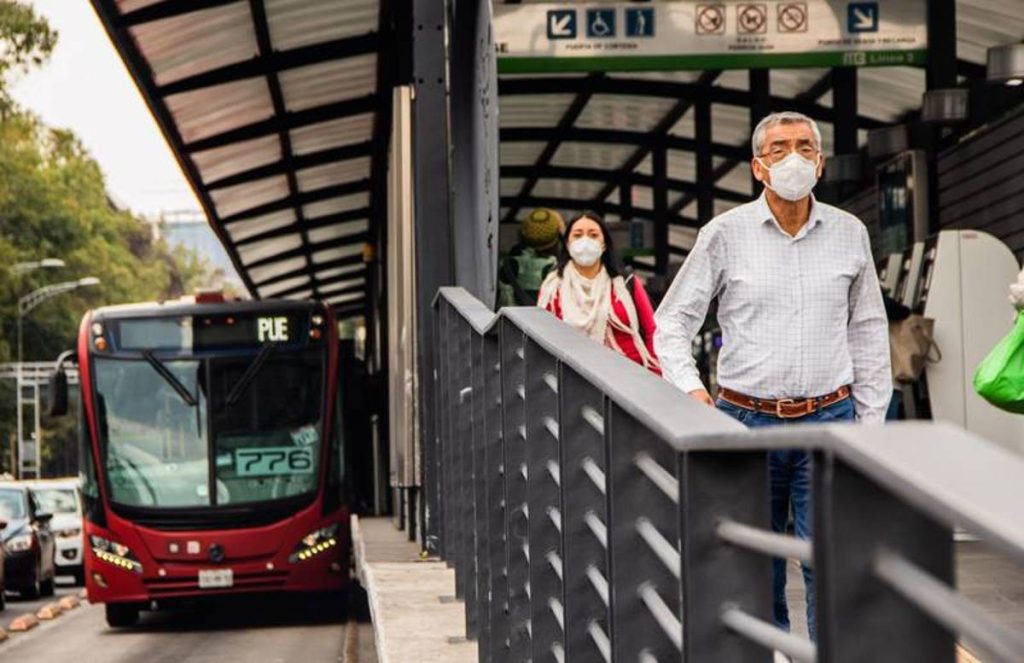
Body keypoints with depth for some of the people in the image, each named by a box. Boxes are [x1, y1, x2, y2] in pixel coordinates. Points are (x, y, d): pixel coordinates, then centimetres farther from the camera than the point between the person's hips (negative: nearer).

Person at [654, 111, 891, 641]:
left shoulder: (849, 234, 6)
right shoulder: (725, 234, 0)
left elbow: (868, 332, 13)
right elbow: (673, 320, 5)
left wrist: (871, 422, 10)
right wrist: (689, 386, -11)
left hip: (828, 418, 1)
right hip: (746, 419, 0)